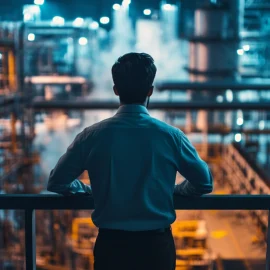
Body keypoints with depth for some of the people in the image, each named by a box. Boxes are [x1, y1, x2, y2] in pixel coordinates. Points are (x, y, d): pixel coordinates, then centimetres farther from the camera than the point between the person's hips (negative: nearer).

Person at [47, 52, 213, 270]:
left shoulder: (93, 136, -8)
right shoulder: (170, 136, -9)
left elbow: (57, 182, 3)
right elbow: (204, 183, 2)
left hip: (110, 245, 0)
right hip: (157, 245, 0)